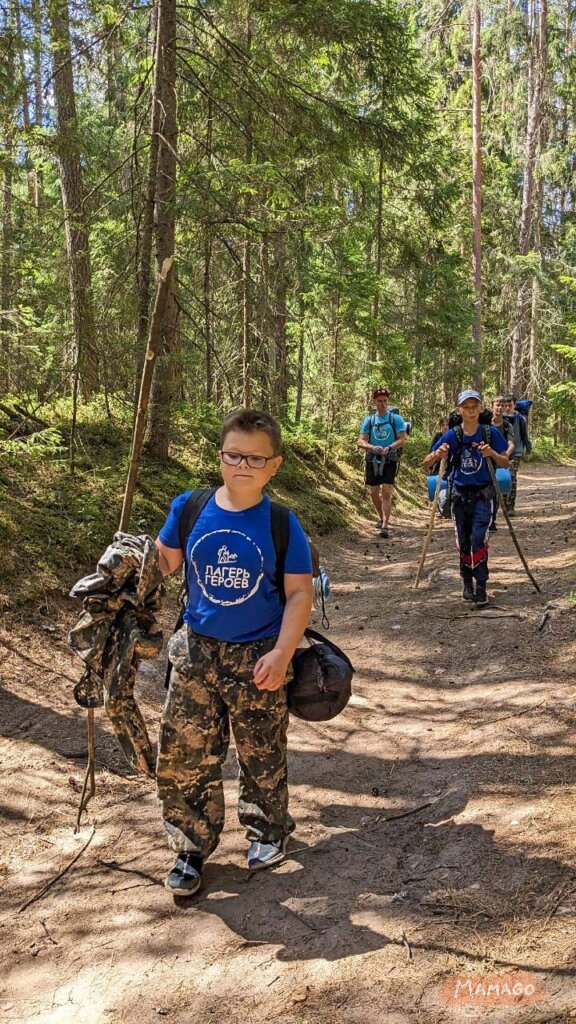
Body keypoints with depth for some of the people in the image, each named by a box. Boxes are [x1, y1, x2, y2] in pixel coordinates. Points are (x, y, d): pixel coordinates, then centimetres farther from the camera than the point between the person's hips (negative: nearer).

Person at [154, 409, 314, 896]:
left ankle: (268, 829, 40)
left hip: (258, 656, -2)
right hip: (197, 650, 2)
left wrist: (281, 654, -17)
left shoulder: (282, 525, -11)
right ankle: (192, 846, 26)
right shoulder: (188, 509, -5)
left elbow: (300, 592, -9)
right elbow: (163, 561, 8)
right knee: (183, 756, 5)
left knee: (263, 754, 13)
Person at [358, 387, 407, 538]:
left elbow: (402, 439, -8)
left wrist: (389, 447, -26)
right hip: (373, 461, 3)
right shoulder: (369, 420, 4)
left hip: (389, 461, -3)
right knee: (374, 493, 10)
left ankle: (385, 526, -13)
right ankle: (381, 518, 34)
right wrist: (372, 447, -22)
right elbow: (361, 441, -1)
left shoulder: (396, 419, -2)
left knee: (386, 493, -12)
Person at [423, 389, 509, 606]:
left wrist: (492, 454, -23)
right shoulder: (452, 435, -6)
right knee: (463, 541, 9)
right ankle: (467, 583, 26)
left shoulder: (490, 432, -8)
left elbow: (505, 463, -2)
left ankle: (481, 586, -10)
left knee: (478, 538, -17)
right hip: (460, 494, 2)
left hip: (483, 494, -2)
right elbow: (426, 463, -4)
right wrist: (437, 454, -27)